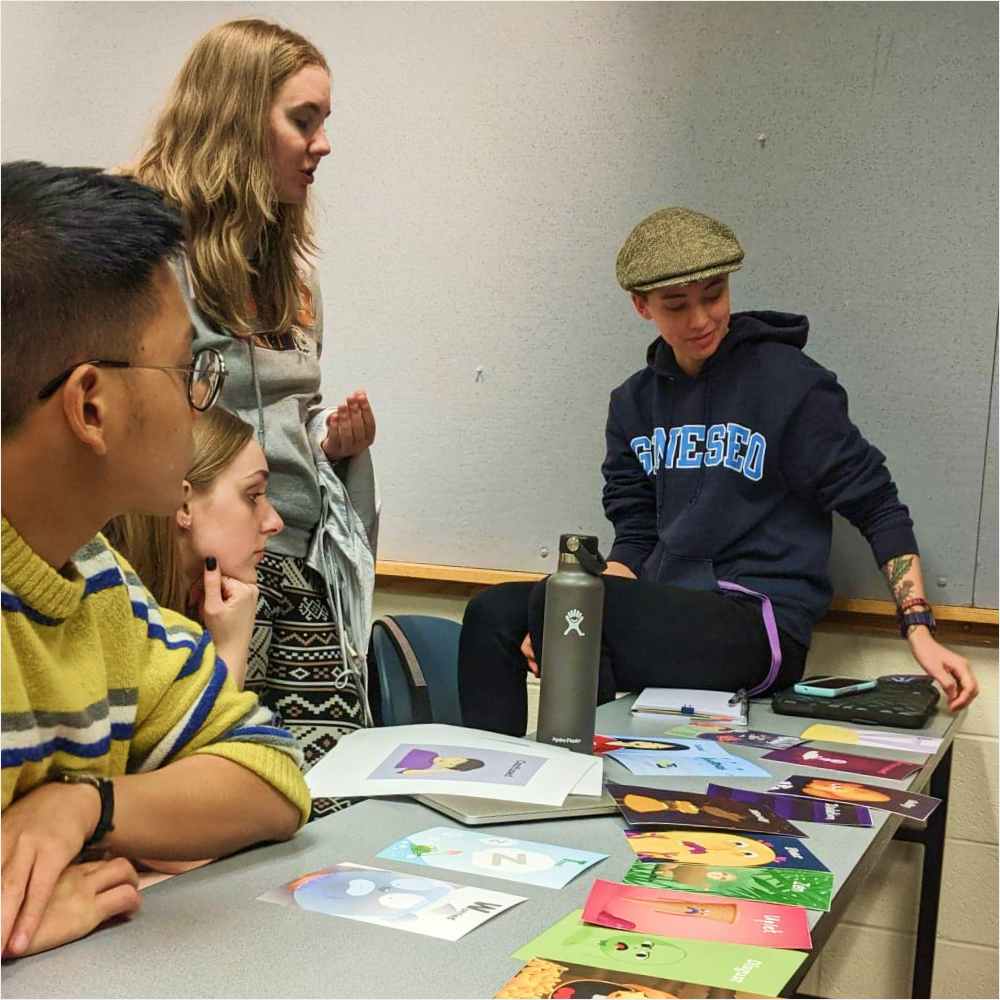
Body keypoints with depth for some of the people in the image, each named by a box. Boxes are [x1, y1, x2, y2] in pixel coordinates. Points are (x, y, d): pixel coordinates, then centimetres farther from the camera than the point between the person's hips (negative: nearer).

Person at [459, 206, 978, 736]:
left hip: (759, 628, -6)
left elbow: (878, 508, -1)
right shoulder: (635, 403, 12)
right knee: (492, 614, -11)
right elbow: (635, 537, 11)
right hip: (663, 615, 6)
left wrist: (919, 631, -11)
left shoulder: (791, 384, -5)